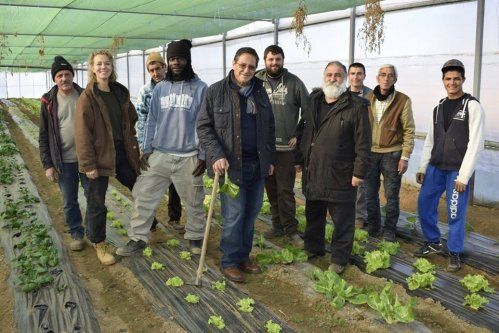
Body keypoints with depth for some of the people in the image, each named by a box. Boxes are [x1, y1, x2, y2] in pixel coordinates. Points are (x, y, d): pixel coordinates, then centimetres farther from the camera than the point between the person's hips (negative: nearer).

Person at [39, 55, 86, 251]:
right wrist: (47, 164, -5)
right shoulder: (49, 102, -3)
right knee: (69, 202, 10)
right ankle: (76, 234, 29)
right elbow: (44, 136, 0)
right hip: (64, 162, 0)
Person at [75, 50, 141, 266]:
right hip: (100, 155, -6)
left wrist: (134, 147, 9)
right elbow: (83, 133, -13)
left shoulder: (121, 92, 8)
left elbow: (132, 121, 16)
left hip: (123, 152, 6)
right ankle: (99, 245, 22)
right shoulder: (87, 97, -10)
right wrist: (88, 164, -17)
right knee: (97, 203, 5)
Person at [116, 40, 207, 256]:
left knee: (193, 201, 10)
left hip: (188, 157, -3)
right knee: (144, 196, 4)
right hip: (159, 155, 3)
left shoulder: (200, 88, -3)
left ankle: (195, 236, 31)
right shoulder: (160, 88, 7)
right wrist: (146, 149, 4)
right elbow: (152, 121, 10)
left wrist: (203, 155, -7)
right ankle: (138, 238, 17)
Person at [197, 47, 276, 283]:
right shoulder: (216, 91, -4)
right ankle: (229, 262, 14)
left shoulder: (260, 92, 11)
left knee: (251, 213, 12)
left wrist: (270, 158, 14)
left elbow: (269, 127, 17)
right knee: (234, 215, -3)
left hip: (257, 164, 5)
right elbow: (203, 126, -6)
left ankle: (244, 256, 29)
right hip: (231, 164, -5)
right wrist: (216, 155, -17)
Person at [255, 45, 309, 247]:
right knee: (271, 189, 12)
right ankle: (278, 226, 25)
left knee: (285, 190, 0)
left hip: (286, 147, -2)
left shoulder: (294, 82, -1)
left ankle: (290, 230, 10)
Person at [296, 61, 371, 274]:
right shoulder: (313, 101, 10)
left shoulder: (356, 106, -8)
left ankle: (339, 259, 21)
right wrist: (300, 159, 15)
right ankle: (313, 249, 38)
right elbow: (303, 133, 17)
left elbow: (363, 143, -10)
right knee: (313, 215, 20)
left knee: (342, 220, 5)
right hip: (312, 173, 6)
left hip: (340, 176, -5)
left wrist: (359, 171, -13)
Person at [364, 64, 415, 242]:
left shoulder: (403, 101, -5)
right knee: (370, 193, 11)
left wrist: (405, 157, -9)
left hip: (392, 154, -3)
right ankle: (373, 227, 27)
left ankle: (389, 230, 19)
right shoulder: (368, 99, 5)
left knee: (391, 195, 3)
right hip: (370, 153, 3)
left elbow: (409, 130, -5)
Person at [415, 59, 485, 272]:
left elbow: (475, 144, -11)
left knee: (455, 214, -1)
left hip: (457, 171, -5)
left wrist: (464, 176, -14)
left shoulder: (472, 106, -7)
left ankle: (454, 253, 18)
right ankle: (433, 243, 28)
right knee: (424, 205, 8)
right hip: (435, 168, 6)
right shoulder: (438, 108, 11)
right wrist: (422, 167, 10)